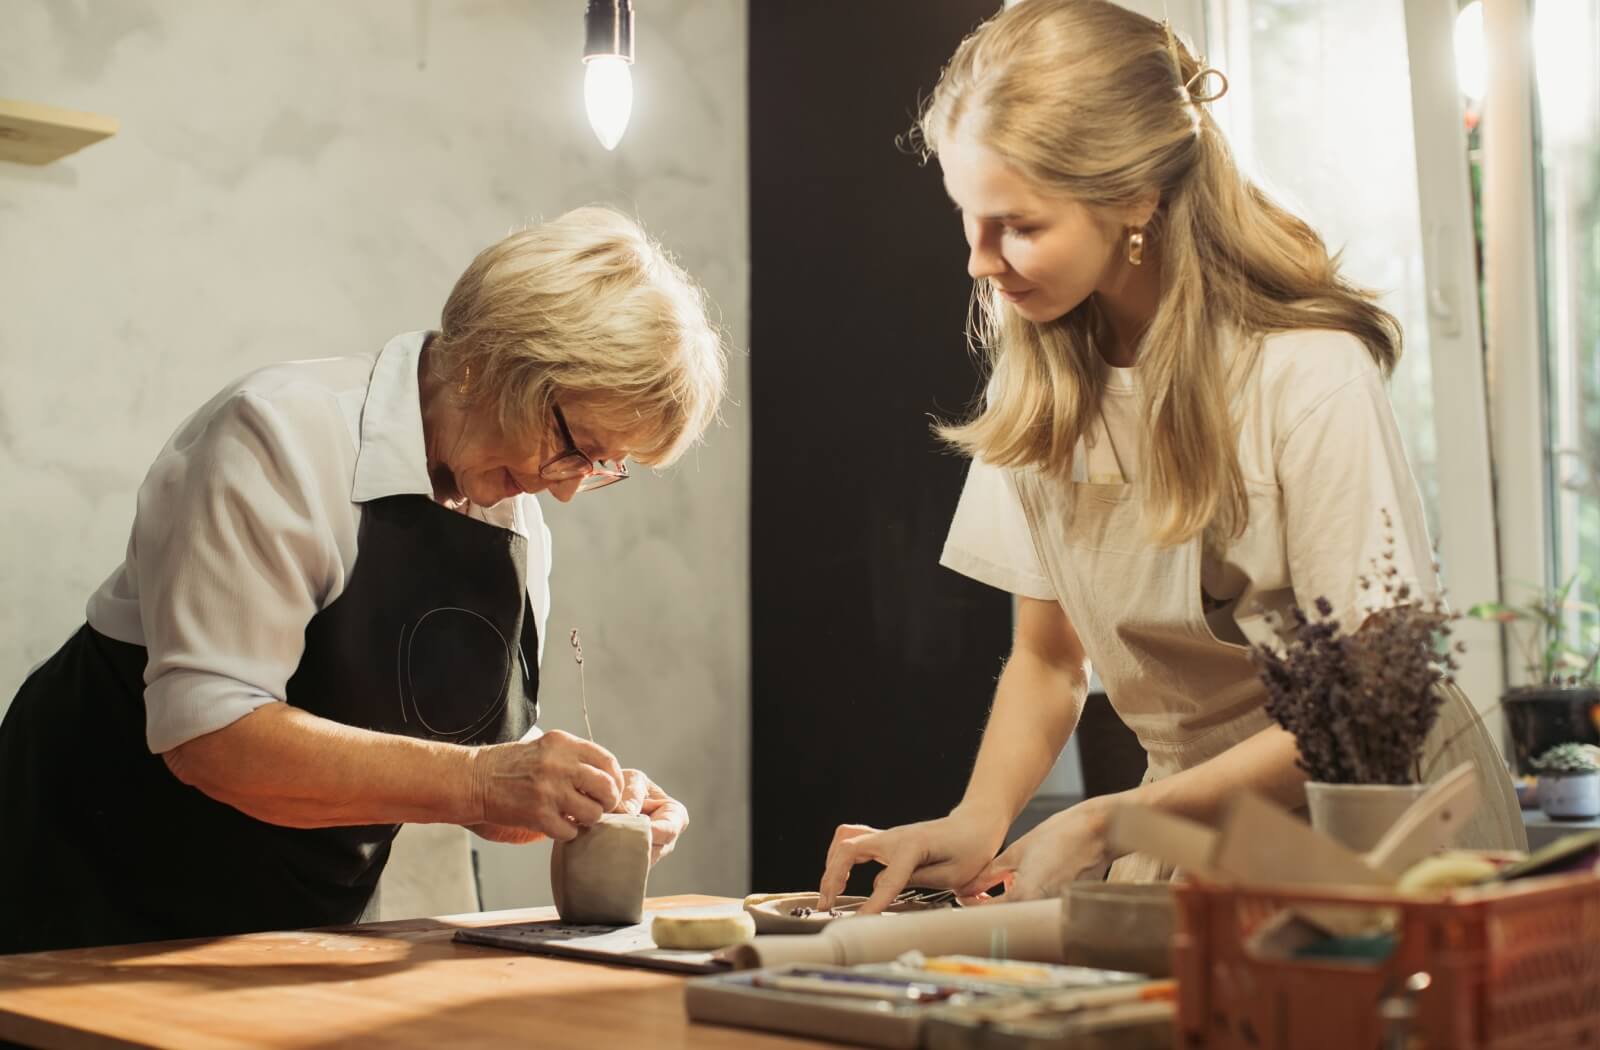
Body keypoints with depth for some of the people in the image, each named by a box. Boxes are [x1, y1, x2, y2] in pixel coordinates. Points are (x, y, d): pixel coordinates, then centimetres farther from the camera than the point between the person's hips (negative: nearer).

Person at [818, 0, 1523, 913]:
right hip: (1191, 824, 4)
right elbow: (1050, 658, 6)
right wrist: (978, 823, -13)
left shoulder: (1312, 375, -19)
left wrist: (1104, 823, -20)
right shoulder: (1041, 383, -1)